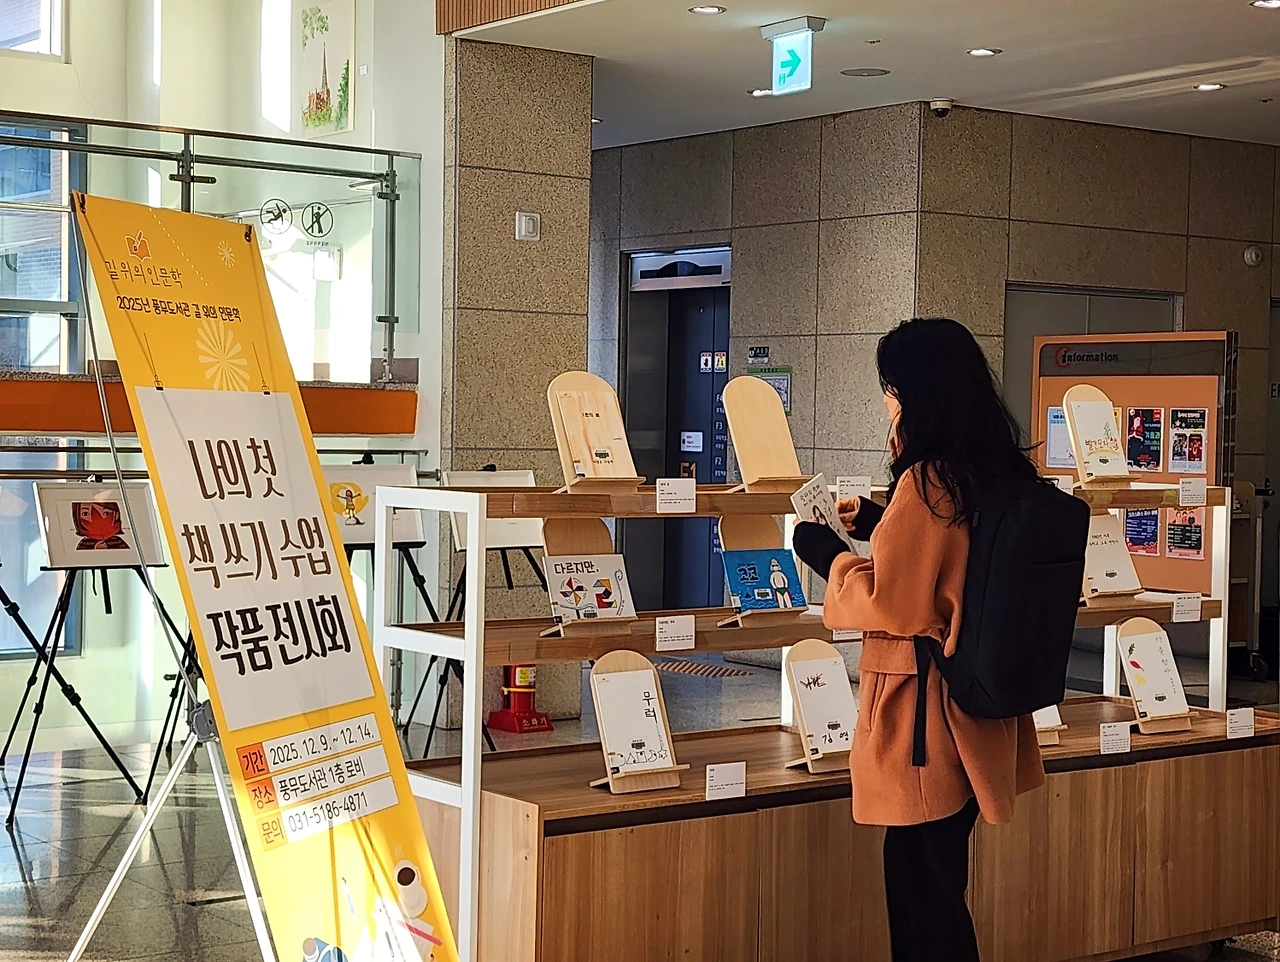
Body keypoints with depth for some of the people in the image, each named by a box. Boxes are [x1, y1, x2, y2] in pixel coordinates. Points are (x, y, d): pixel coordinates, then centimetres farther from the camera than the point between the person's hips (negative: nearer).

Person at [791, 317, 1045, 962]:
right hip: (980, 712, 9)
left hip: (924, 711, -9)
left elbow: (890, 604, -16)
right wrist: (878, 525, 20)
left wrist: (825, 552, -2)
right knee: (939, 880, 17)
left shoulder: (926, 480, -18)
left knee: (921, 889, 0)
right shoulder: (1000, 474, 7)